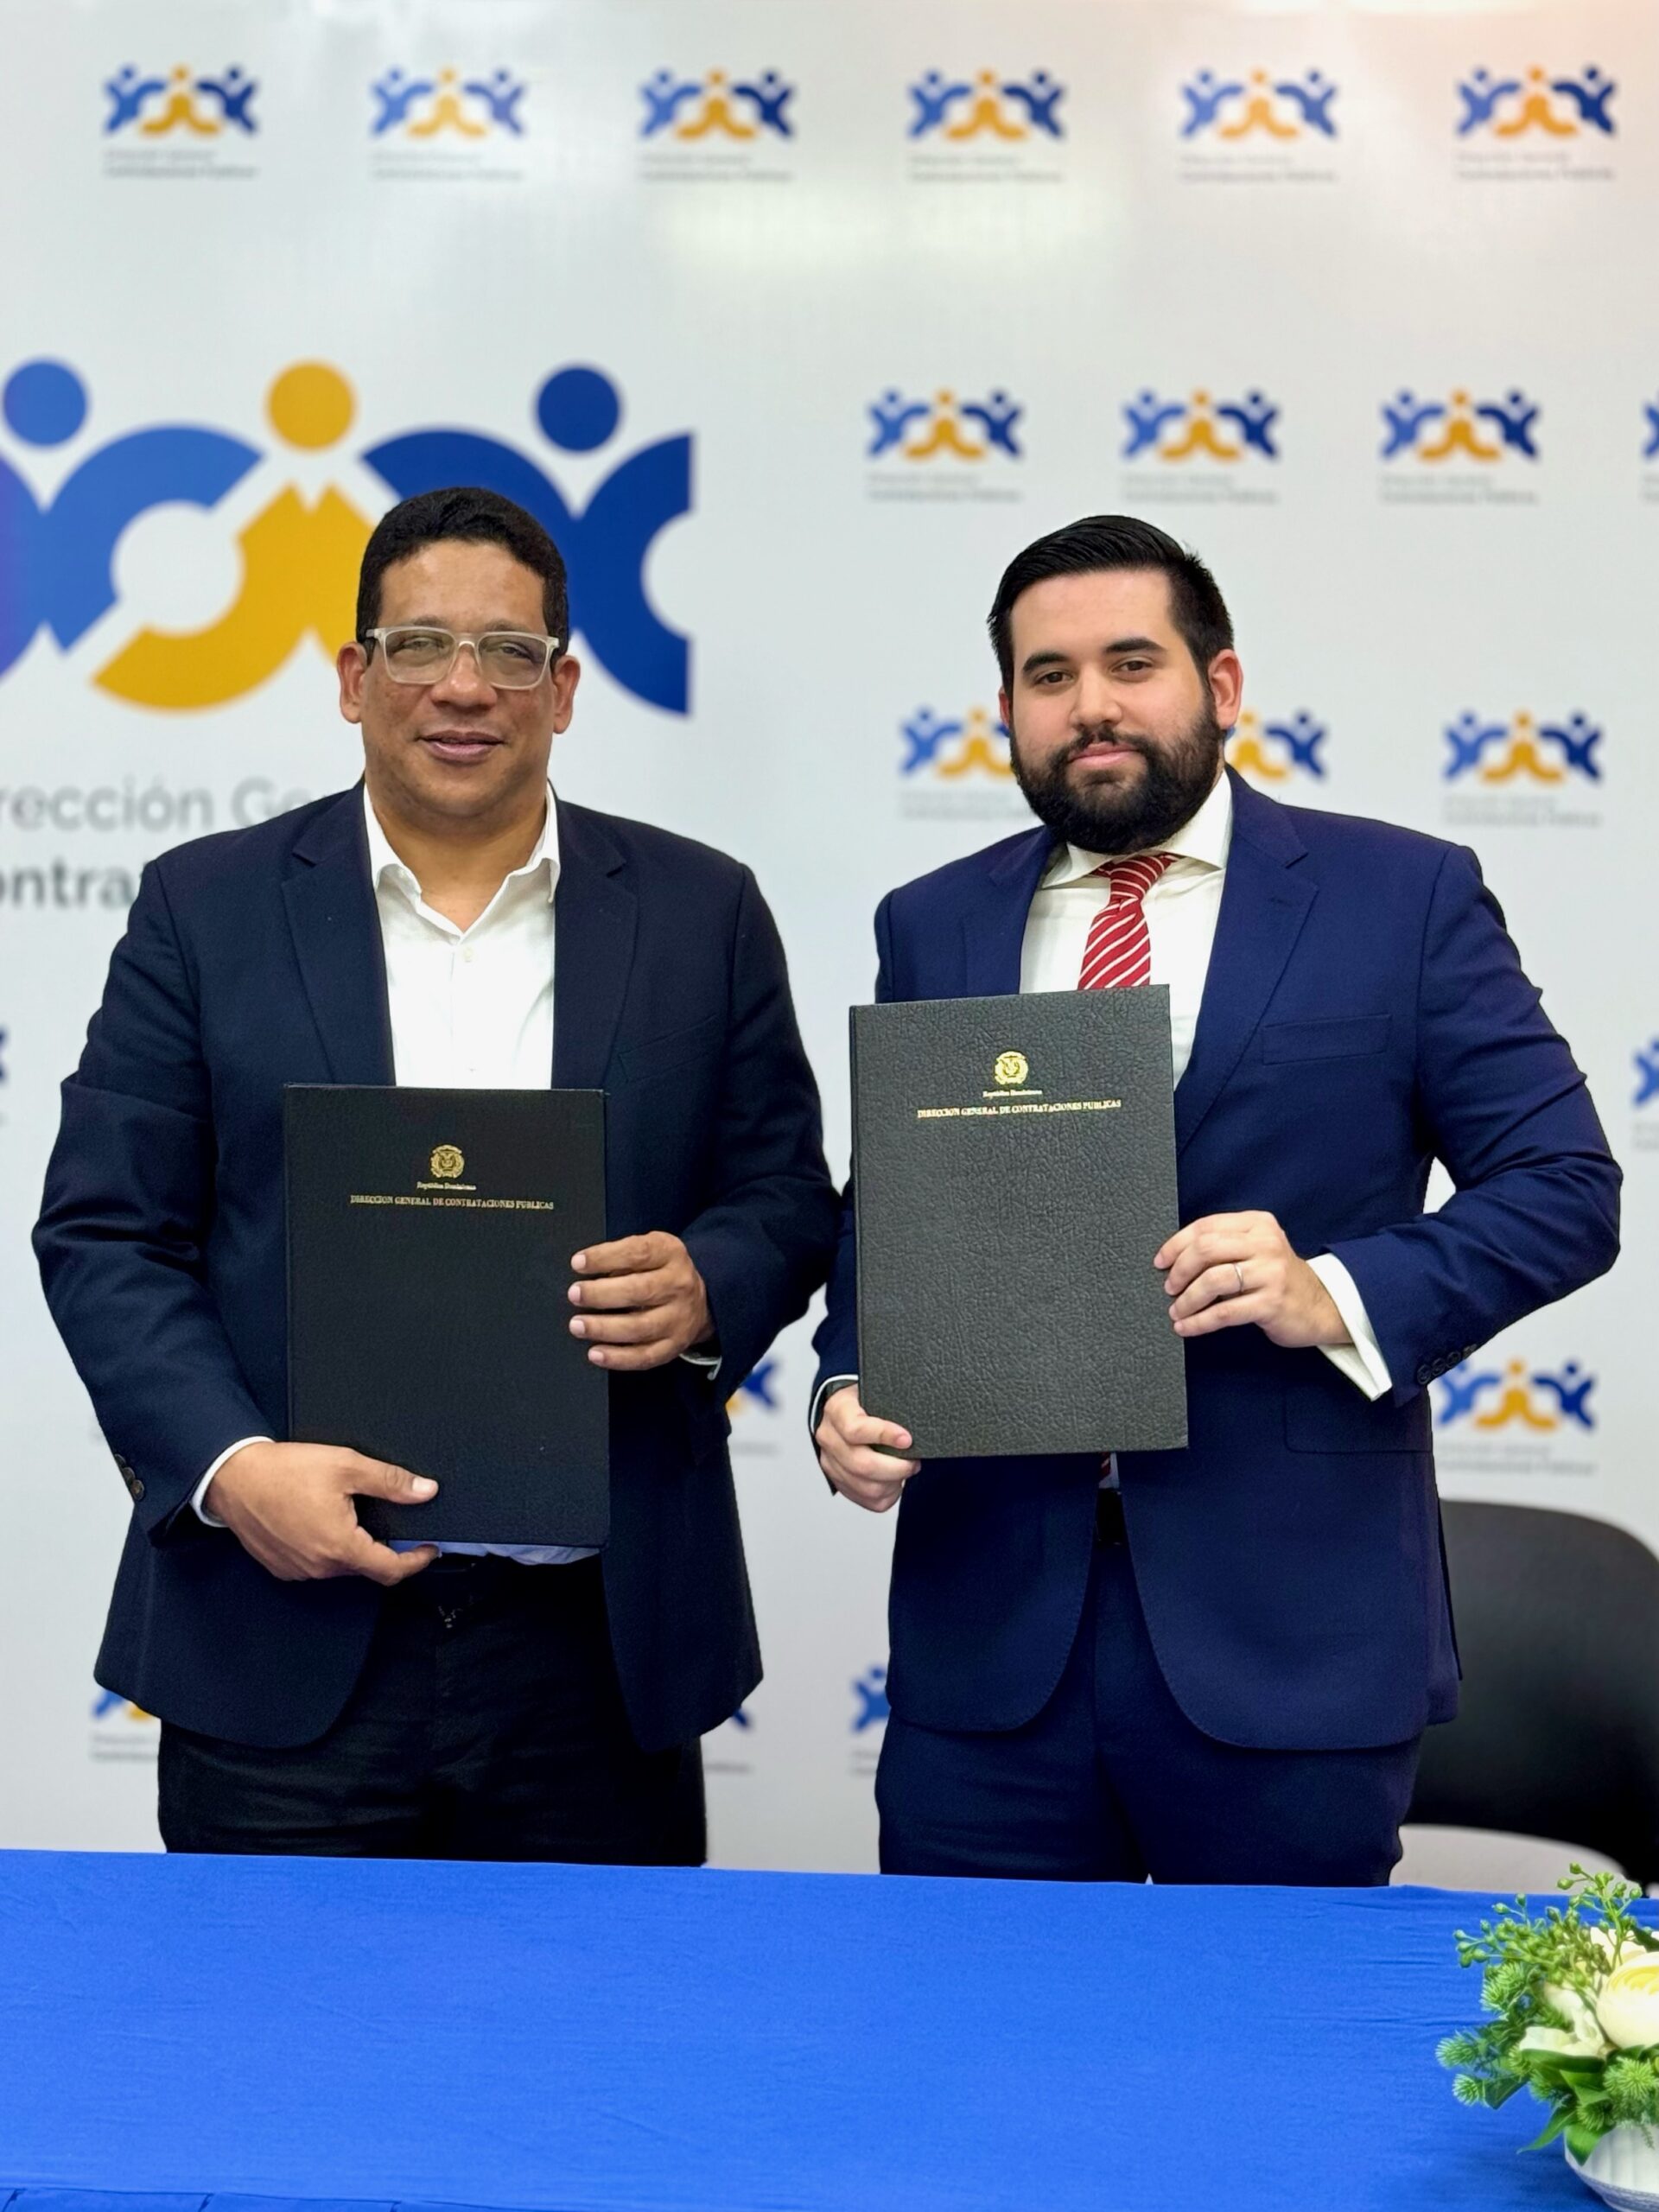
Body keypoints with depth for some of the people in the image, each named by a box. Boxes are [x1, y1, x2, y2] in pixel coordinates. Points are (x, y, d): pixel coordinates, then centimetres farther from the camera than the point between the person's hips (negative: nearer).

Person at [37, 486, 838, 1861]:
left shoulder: (701, 913, 6)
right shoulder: (208, 908, 4)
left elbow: (788, 1197, 10)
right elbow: (105, 1232, 1)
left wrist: (707, 1289, -13)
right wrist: (230, 1465, -14)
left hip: (599, 1649, 1)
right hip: (282, 1647, 0)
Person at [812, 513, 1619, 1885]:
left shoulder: (1404, 897, 1)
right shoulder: (932, 928, 11)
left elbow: (1564, 1188, -1)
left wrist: (1337, 1296, -16)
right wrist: (850, 1386, -5)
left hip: (1290, 1628, -2)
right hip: (990, 1622, 3)